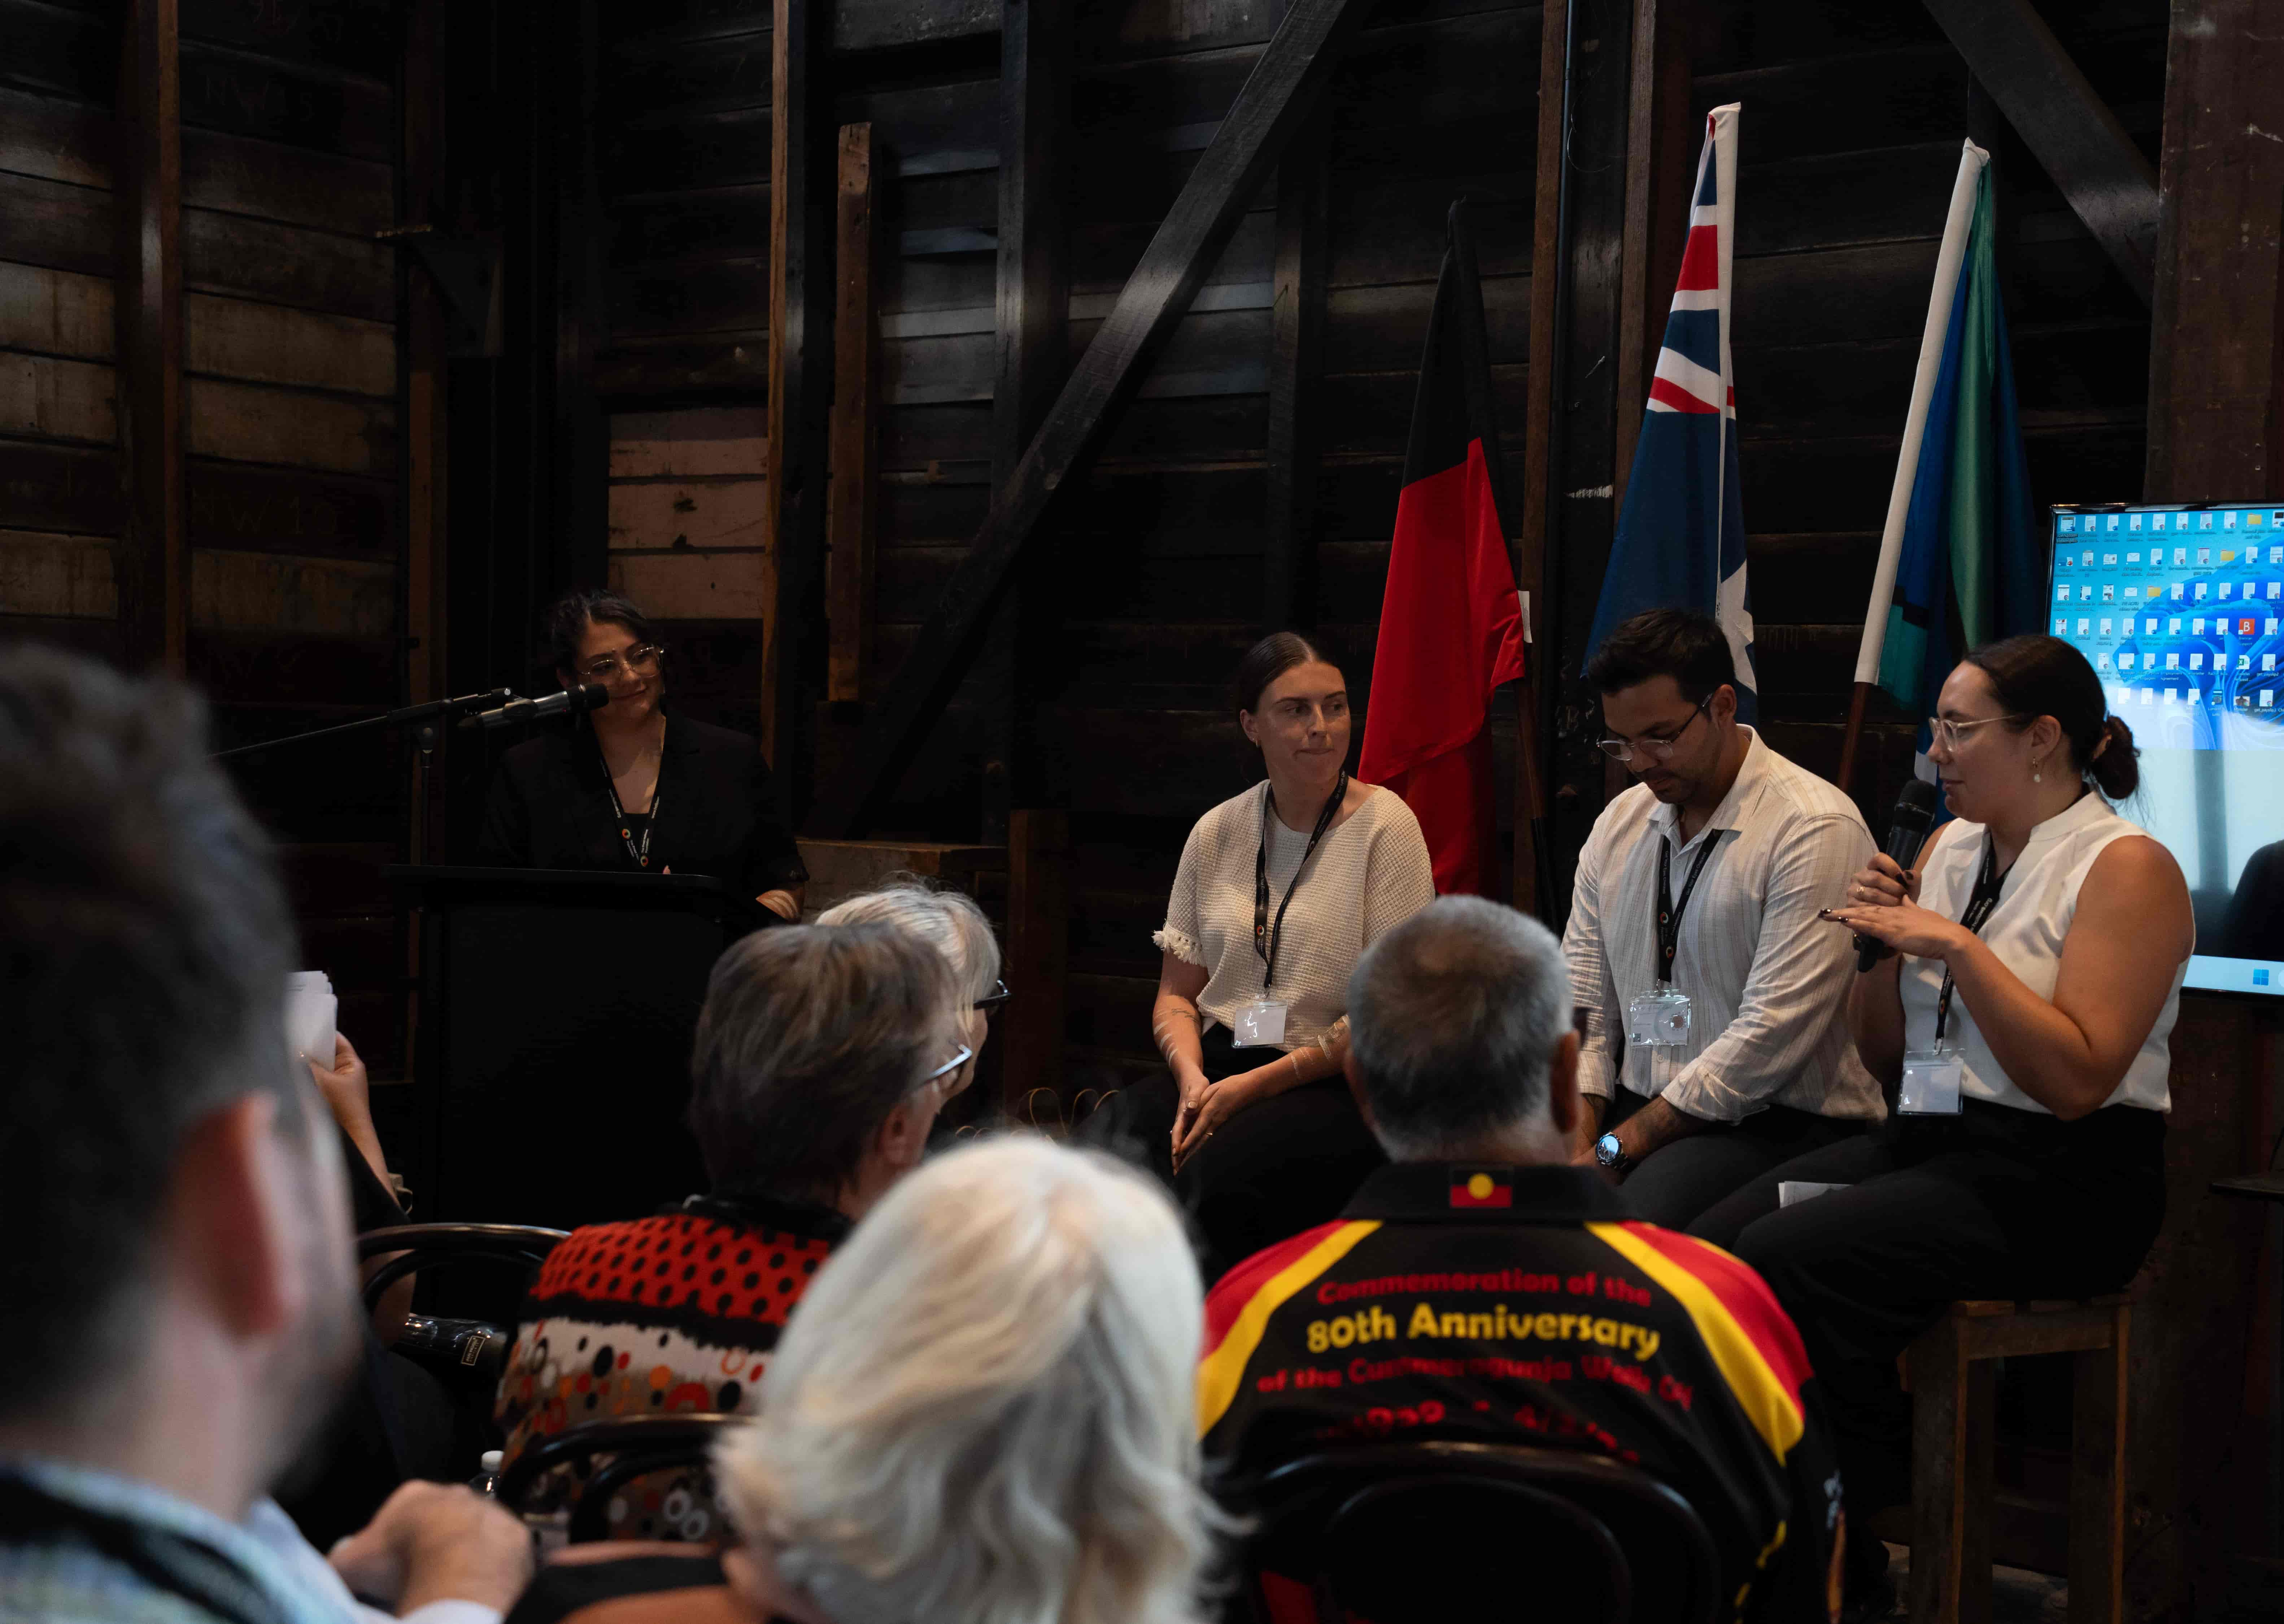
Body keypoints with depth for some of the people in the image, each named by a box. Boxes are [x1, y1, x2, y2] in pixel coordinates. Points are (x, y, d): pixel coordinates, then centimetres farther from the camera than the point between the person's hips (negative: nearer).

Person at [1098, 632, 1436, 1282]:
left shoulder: (1385, 825, -2)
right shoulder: (1217, 832, 12)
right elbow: (1176, 995, 16)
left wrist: (1254, 1086, -14)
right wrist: (1192, 1077, -7)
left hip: (1340, 1082, -4)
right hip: (1217, 1066, 4)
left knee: (1221, 1173, -35)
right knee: (1108, 1146, -27)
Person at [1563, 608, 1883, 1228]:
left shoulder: (1815, 830, -11)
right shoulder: (1618, 824, 13)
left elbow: (1770, 1036, -17)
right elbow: (1581, 1003, 12)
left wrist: (1616, 1149, -16)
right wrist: (1577, 1138, -6)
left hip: (1776, 1124, -6)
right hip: (1639, 1110, 6)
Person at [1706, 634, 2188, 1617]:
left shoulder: (2126, 868, -7)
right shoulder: (1948, 847, 14)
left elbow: (2075, 1080, -18)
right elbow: (1884, 1058, 19)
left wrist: (1958, 946, -20)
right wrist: (1879, 945, 1)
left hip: (2061, 1183, -7)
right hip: (1929, 1146, 7)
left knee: (1787, 1257, -27)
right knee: (1712, 1243, -17)